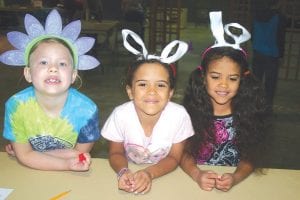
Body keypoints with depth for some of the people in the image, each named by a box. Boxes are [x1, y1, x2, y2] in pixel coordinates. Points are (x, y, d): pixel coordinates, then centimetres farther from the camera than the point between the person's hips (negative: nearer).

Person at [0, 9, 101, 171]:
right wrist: (68, 164, -26)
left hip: (72, 177, 1)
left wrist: (36, 156, -14)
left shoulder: (86, 109, -21)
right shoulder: (16, 105, -19)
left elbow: (80, 152, -7)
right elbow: (25, 156, -12)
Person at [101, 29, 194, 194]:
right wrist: (123, 172, -25)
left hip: (164, 175, 0)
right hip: (130, 173, 1)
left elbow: (174, 158, -9)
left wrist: (149, 173, -25)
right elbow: (116, 153, -6)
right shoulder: (120, 114, -21)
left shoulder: (179, 115, -23)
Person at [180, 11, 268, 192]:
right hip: (196, 181, -1)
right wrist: (197, 174, -23)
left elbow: (250, 157, -3)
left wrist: (235, 178, -21)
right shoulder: (192, 111, -9)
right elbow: (185, 152, -6)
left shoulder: (247, 114, -6)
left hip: (234, 183, 1)